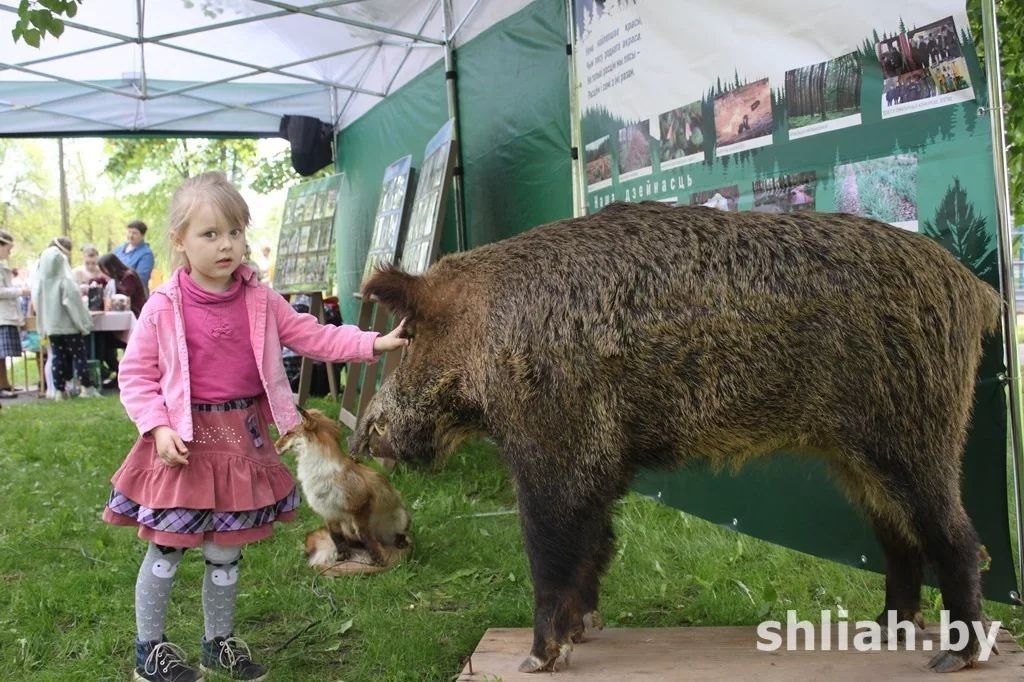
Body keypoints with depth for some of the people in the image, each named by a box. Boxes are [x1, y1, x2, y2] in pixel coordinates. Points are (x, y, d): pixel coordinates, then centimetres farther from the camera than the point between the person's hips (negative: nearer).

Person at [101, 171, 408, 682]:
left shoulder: (260, 301, 1)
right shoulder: (163, 308, -10)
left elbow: (310, 335, 1)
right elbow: (135, 375, -6)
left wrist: (371, 344, -9)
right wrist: (158, 427, -18)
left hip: (242, 442, 4)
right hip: (184, 443, -4)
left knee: (225, 552, 16)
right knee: (165, 549, 7)